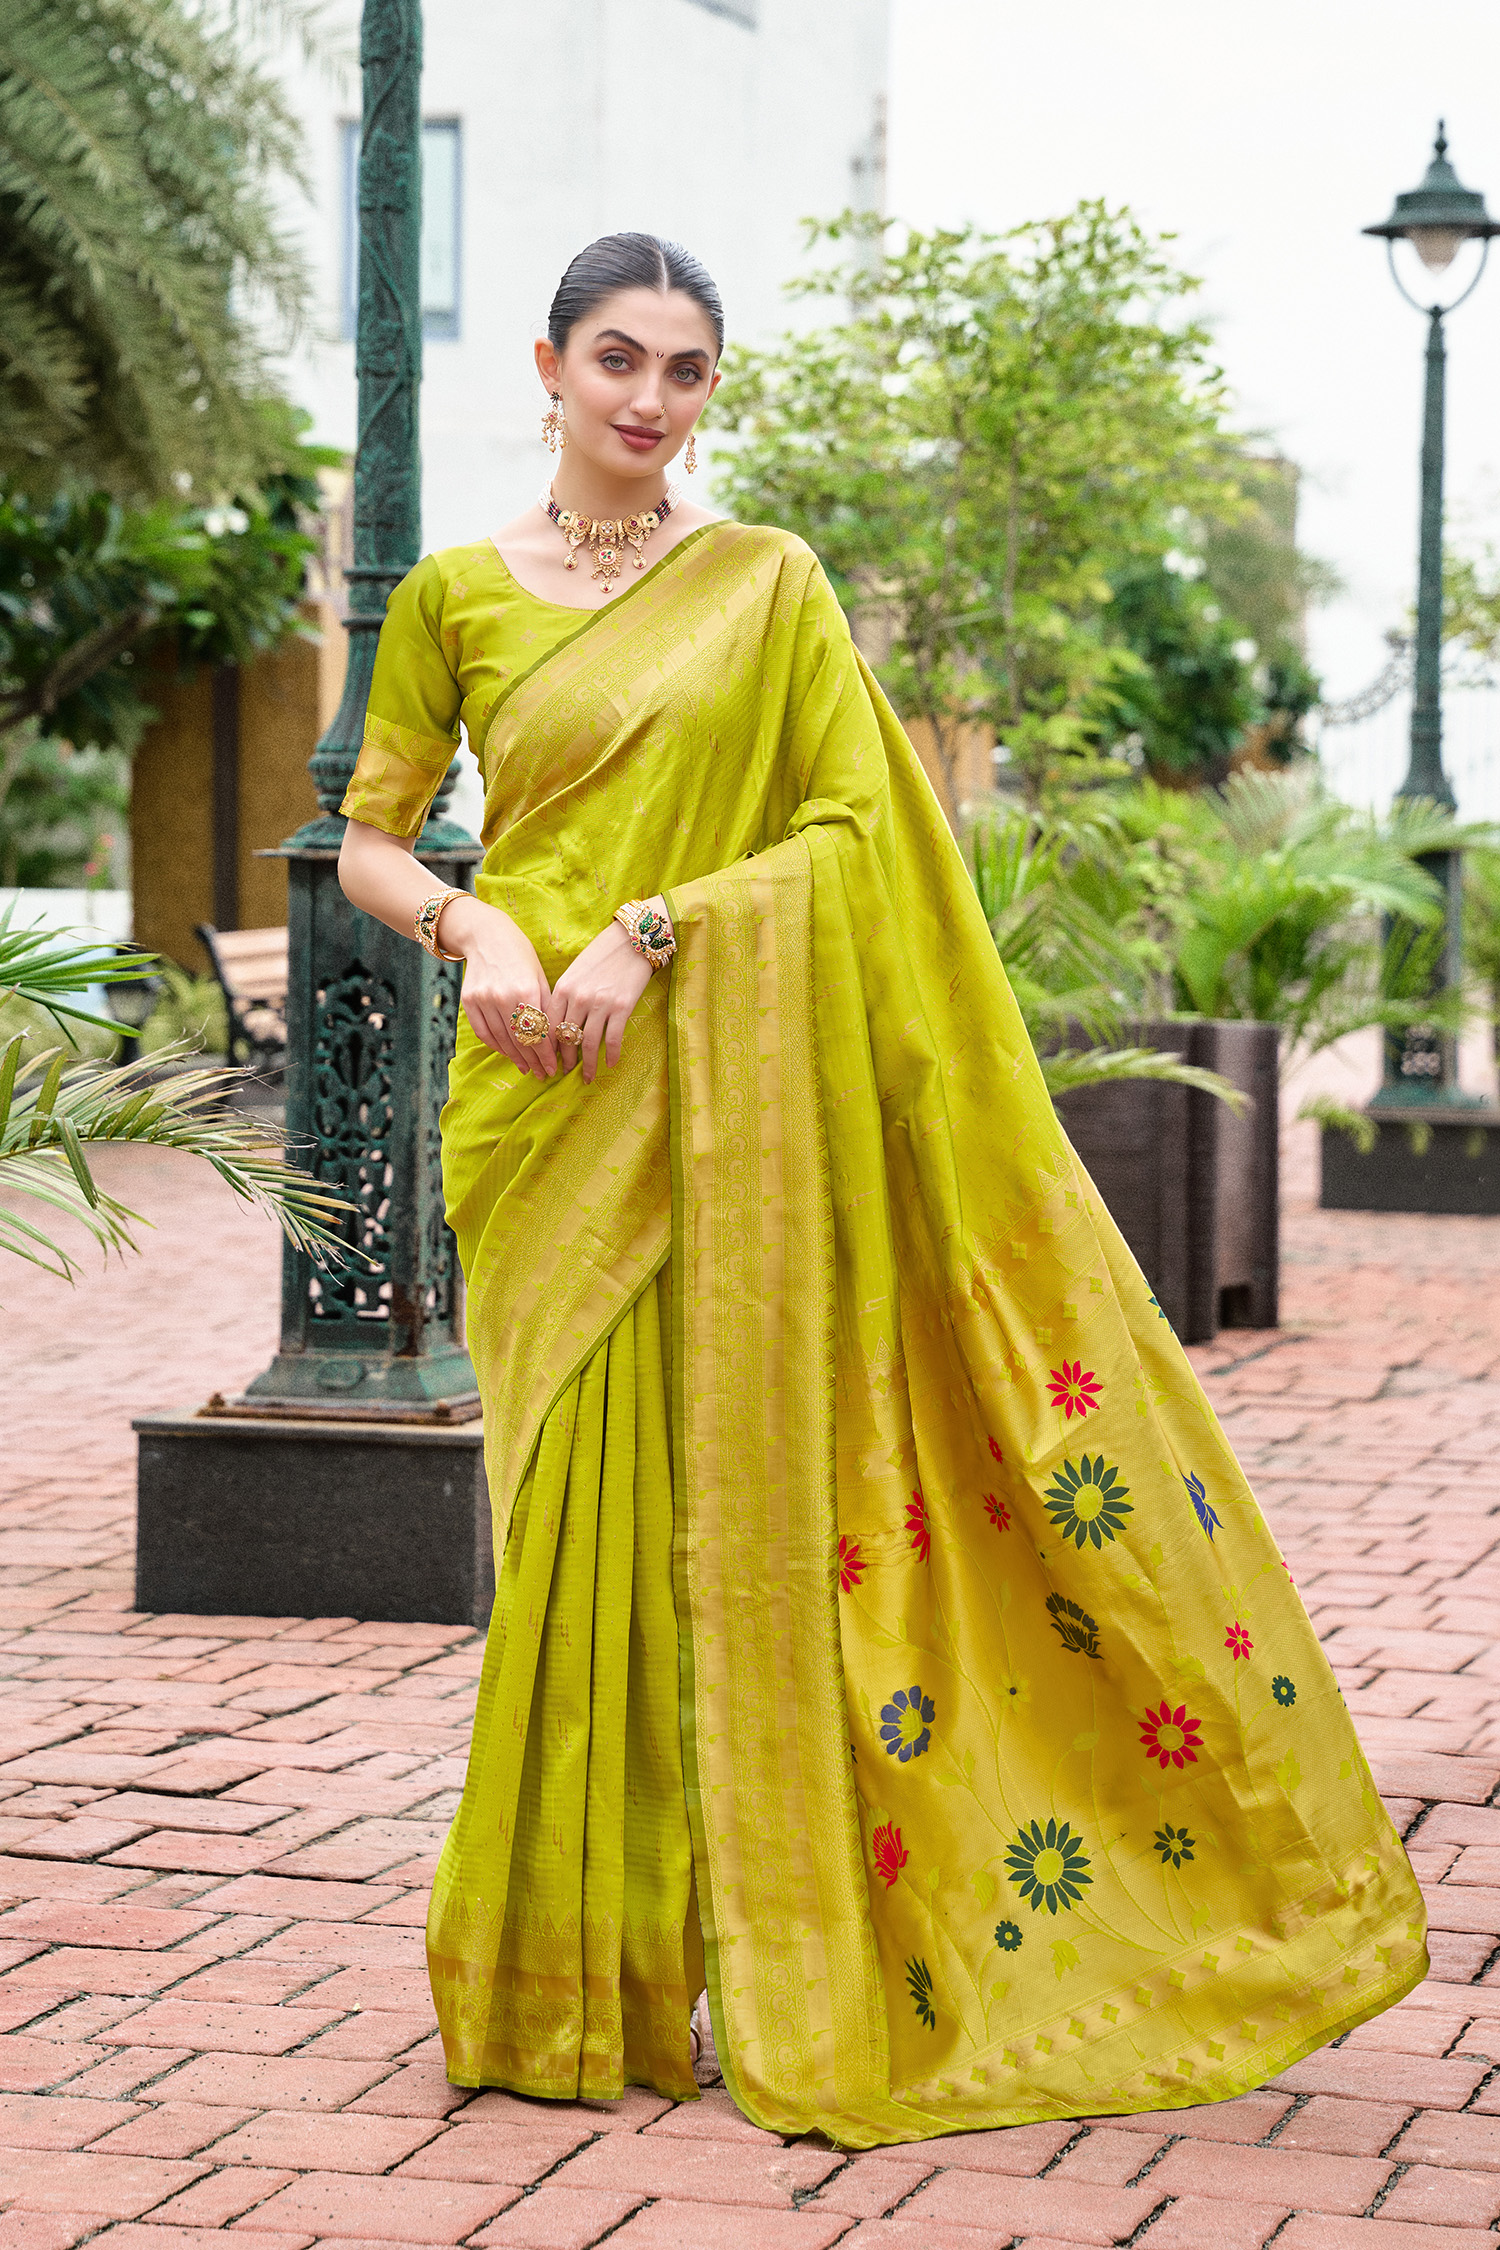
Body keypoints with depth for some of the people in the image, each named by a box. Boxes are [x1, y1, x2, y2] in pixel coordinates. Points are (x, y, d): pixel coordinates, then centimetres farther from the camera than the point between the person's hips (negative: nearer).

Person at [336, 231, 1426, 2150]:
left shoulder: (768, 586, 6)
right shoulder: (455, 596, 8)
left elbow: (856, 827, -1)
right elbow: (369, 839, 11)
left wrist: (650, 931, -12)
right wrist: (474, 931, -9)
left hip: (727, 1087, 0)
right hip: (543, 1100, 0)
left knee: (728, 1488, -2)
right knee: (584, 1493, -2)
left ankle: (759, 1961, 10)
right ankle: (570, 1974, 9)